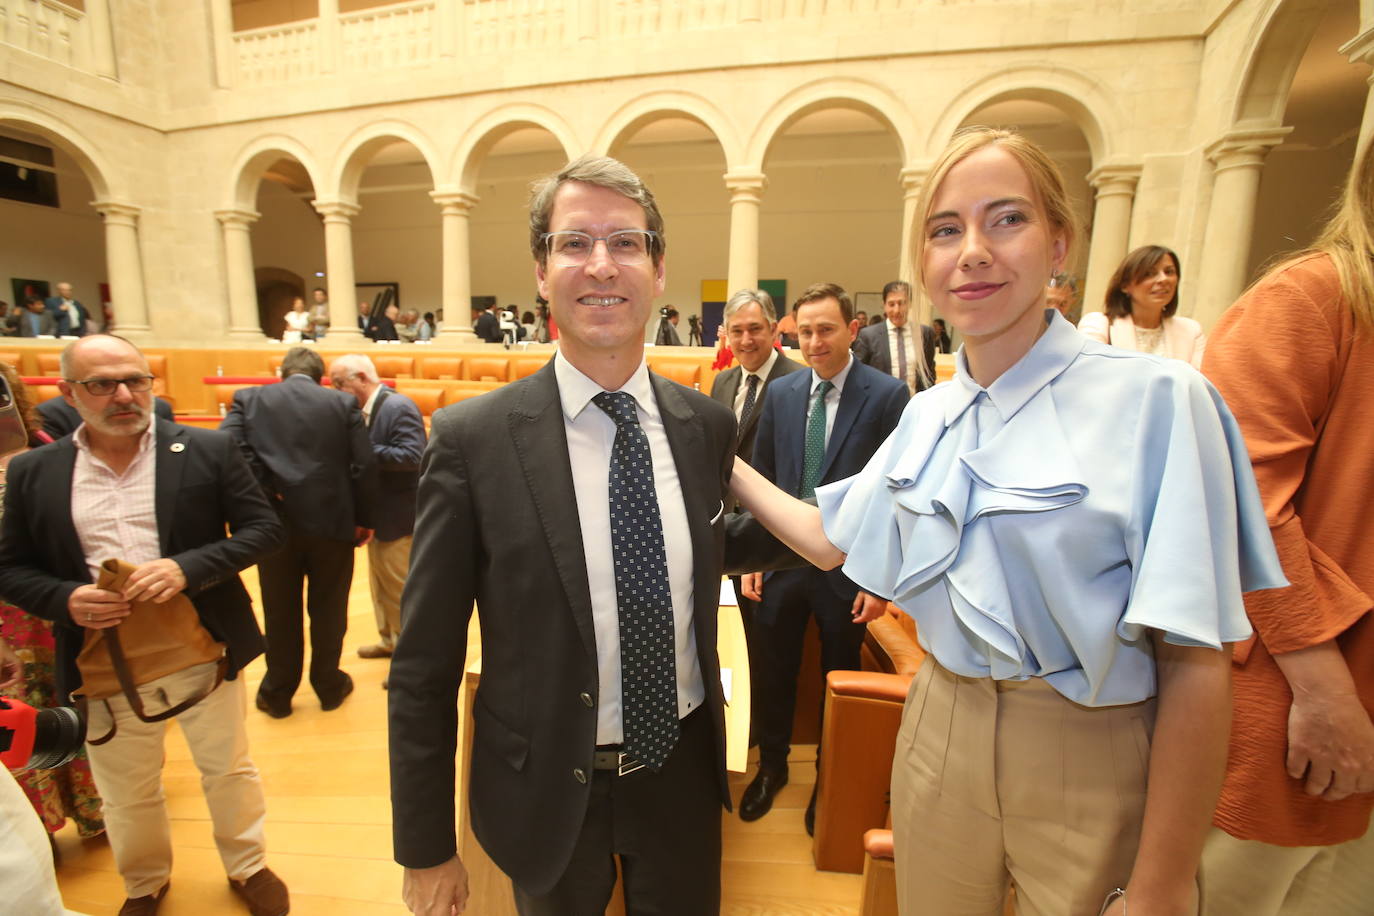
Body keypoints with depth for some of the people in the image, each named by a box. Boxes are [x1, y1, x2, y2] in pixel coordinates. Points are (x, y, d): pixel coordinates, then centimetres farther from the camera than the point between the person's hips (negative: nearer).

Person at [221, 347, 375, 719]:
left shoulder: (249, 399, 1)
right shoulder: (344, 403, -1)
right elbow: (364, 465, -6)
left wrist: (264, 497, -7)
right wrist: (362, 519, 3)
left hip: (275, 522, 1)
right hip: (332, 522, -1)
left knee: (280, 612, 15)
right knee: (328, 609, 14)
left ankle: (277, 693, 30)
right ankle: (329, 685, 29)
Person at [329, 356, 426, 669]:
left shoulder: (399, 407, -18)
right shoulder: (363, 410, 8)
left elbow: (411, 456, -27)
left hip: (399, 516, -9)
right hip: (377, 513, 9)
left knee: (400, 588, 2)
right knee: (380, 583, 22)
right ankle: (389, 640, 39)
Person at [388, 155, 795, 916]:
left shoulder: (709, 425, -8)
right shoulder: (472, 438, -18)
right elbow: (422, 669, -11)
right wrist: (425, 849, -5)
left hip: (683, 772, 3)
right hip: (547, 789, -2)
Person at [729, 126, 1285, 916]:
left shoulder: (1156, 399, -15)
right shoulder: (926, 416, 0)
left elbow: (1196, 662, -15)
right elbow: (829, 539, 8)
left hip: (1093, 763, -4)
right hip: (938, 738, 5)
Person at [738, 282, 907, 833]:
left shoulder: (888, 395, -10)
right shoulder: (780, 393, 2)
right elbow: (761, 478, 6)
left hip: (847, 569, -3)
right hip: (781, 560, 3)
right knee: (772, 675, 17)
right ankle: (772, 766, 43)